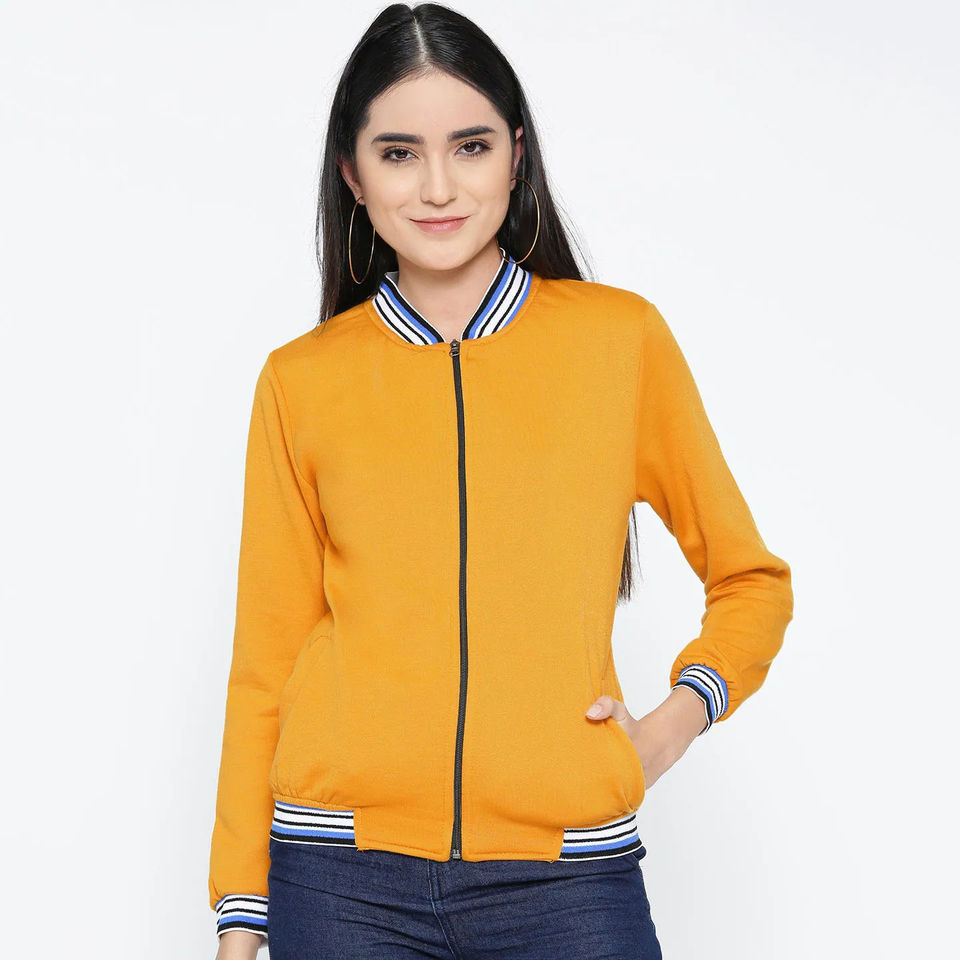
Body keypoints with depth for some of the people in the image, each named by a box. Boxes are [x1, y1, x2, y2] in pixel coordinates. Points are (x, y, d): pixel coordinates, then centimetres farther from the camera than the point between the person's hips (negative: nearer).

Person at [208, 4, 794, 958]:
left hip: (567, 870, 0)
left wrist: (673, 723, -4)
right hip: (345, 878, 1)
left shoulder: (621, 337, 2)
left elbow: (750, 580, 12)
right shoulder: (301, 381, 3)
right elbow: (266, 663, 7)